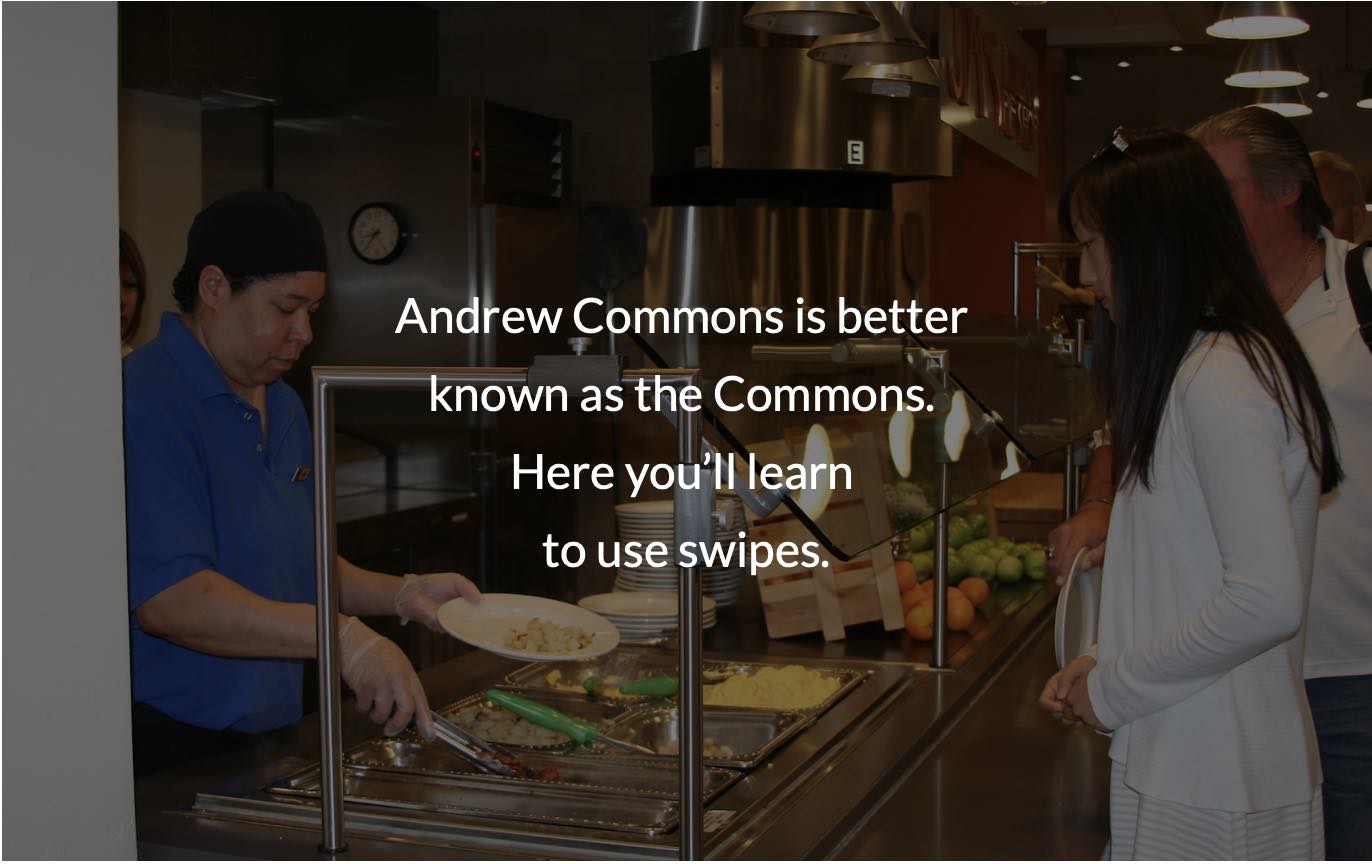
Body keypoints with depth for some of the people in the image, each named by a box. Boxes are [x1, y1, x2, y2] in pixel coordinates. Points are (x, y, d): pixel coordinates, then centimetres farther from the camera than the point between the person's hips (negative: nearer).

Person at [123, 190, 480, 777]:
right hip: (162, 748, -8)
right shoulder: (146, 402, -17)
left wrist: (403, 595, 4)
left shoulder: (283, 406, 14)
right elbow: (167, 596, -26)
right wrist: (344, 639, -29)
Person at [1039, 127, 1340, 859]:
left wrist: (1117, 688, -14)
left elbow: (1268, 600, -25)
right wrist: (1104, 665, 7)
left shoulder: (1219, 380, -18)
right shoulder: (1195, 368, 12)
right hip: (1178, 765, 9)